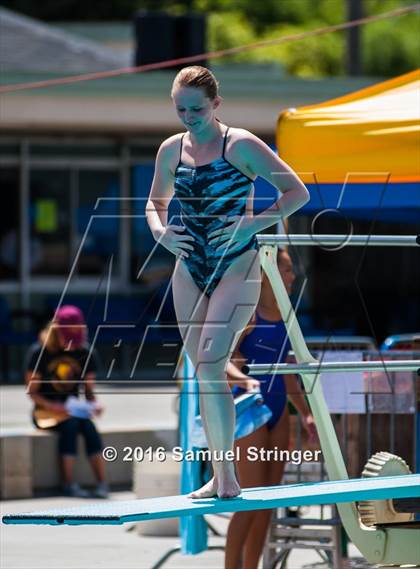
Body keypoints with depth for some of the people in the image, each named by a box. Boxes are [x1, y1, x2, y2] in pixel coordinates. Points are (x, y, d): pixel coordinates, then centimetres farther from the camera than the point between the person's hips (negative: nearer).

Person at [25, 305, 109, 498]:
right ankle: (69, 484, -34)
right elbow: (32, 391, -5)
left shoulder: (85, 354, 6)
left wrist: (94, 404, -13)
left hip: (72, 410, 3)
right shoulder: (40, 352, -5)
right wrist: (53, 406, -21)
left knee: (89, 428, -31)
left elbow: (89, 390, 10)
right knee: (70, 425, -35)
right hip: (45, 411, -3)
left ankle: (102, 484, -35)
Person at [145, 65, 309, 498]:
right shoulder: (171, 150, 6)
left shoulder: (241, 146, -9)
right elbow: (155, 203, 22)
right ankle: (220, 477, 13)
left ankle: (227, 470, -12)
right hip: (189, 271, 5)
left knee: (210, 364, -19)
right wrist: (160, 232, 0)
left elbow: (298, 192, -6)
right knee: (204, 372, 6)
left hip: (236, 268, -5)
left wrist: (254, 224, -18)